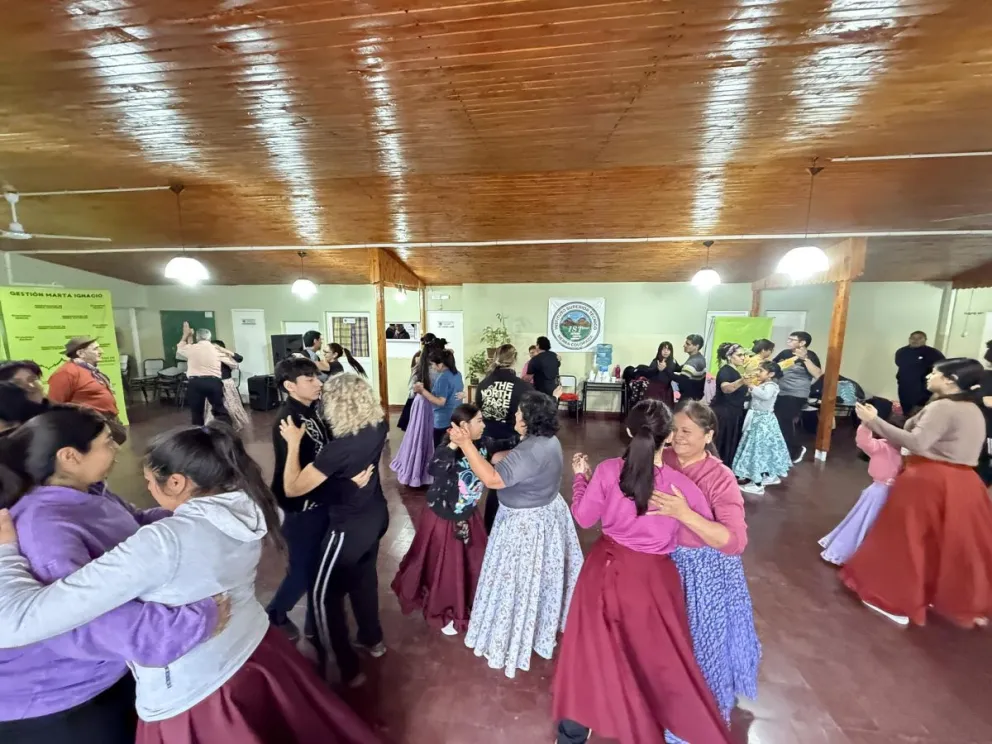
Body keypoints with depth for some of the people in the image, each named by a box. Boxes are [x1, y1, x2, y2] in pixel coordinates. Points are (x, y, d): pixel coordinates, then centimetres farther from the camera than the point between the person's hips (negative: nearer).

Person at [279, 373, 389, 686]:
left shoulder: (338, 449, -31)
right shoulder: (379, 428, -11)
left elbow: (292, 488, -23)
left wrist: (294, 443, -17)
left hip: (350, 528, -7)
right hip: (376, 516, 8)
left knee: (323, 596, 14)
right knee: (364, 576, 28)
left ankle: (347, 669, 27)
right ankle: (372, 639, 48)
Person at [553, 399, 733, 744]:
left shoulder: (607, 470, -17)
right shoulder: (682, 484, -18)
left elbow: (584, 518, -5)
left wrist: (580, 476, 7)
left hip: (607, 568, 2)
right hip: (652, 576, -1)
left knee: (592, 647, 21)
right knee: (656, 656, 25)